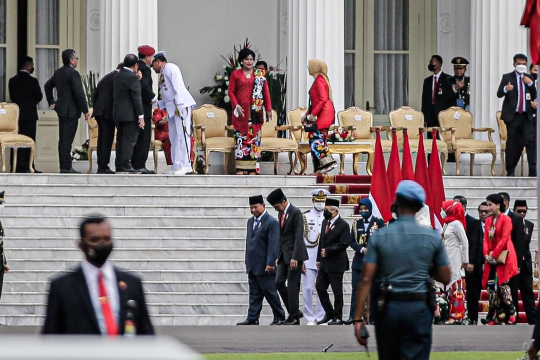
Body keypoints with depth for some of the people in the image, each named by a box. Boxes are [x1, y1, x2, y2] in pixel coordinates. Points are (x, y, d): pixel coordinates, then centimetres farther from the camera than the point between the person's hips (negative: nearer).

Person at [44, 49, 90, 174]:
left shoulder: (58, 73, 12)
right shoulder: (73, 73, -15)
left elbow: (47, 86, 24)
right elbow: (79, 93, -19)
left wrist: (51, 101, 27)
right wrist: (85, 110, -13)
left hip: (61, 109, 9)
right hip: (71, 111, -9)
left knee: (63, 139, 11)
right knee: (67, 140, -8)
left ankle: (64, 166, 15)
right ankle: (66, 167, -9)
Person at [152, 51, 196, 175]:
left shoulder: (170, 68, -4)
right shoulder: (162, 73, 24)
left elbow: (178, 86, -16)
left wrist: (179, 105, -23)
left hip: (181, 105, -10)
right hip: (172, 108, 10)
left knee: (182, 134, -12)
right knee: (174, 137, 8)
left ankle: (185, 165, -16)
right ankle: (176, 166, 9)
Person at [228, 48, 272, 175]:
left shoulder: (260, 74, 10)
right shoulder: (235, 74, 6)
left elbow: (266, 92, 9)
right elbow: (231, 91, 3)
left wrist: (268, 109, 3)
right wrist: (236, 106, -11)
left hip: (255, 111, 1)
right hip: (241, 111, -1)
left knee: (254, 136, -1)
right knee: (240, 137, -2)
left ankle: (253, 168, 2)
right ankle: (240, 168, 0)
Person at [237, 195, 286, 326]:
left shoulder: (271, 222, -10)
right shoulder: (251, 221, 15)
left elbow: (273, 245, -15)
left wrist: (270, 264, -20)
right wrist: (247, 262, 17)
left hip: (264, 266, -7)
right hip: (253, 266, 8)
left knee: (270, 292, -2)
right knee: (254, 294, 8)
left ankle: (279, 318, 6)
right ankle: (252, 319, 9)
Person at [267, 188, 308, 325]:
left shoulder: (295, 212, -12)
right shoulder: (281, 213, 13)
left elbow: (299, 236, -17)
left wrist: (295, 257, -20)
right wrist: (278, 256, 14)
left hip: (294, 254, -8)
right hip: (284, 254, 8)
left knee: (292, 285, -5)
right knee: (279, 282, 4)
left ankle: (294, 316, 1)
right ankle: (294, 311, 15)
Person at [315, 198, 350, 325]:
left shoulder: (343, 225, -12)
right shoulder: (325, 222, 12)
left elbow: (344, 244, -17)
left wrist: (328, 250, -17)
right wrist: (319, 259, 12)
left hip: (336, 263, -8)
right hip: (324, 262, 8)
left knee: (337, 291, -1)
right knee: (320, 287, 7)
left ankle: (338, 317, 7)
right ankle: (329, 313, 20)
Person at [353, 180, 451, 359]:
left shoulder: (379, 236, -2)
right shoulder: (433, 237, -1)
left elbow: (366, 280, -6)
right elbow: (445, 278, 3)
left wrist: (358, 319, -6)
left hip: (388, 308, 1)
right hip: (418, 309, -1)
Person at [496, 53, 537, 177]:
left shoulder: (529, 78, 12)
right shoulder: (507, 77, 3)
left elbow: (535, 96, 8)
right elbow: (499, 94, -7)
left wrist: (530, 84, -8)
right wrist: (505, 89, -29)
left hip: (527, 116, 2)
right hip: (513, 116, -2)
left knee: (531, 141, -11)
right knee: (513, 143, 2)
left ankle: (533, 170, -14)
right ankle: (510, 171, 13)